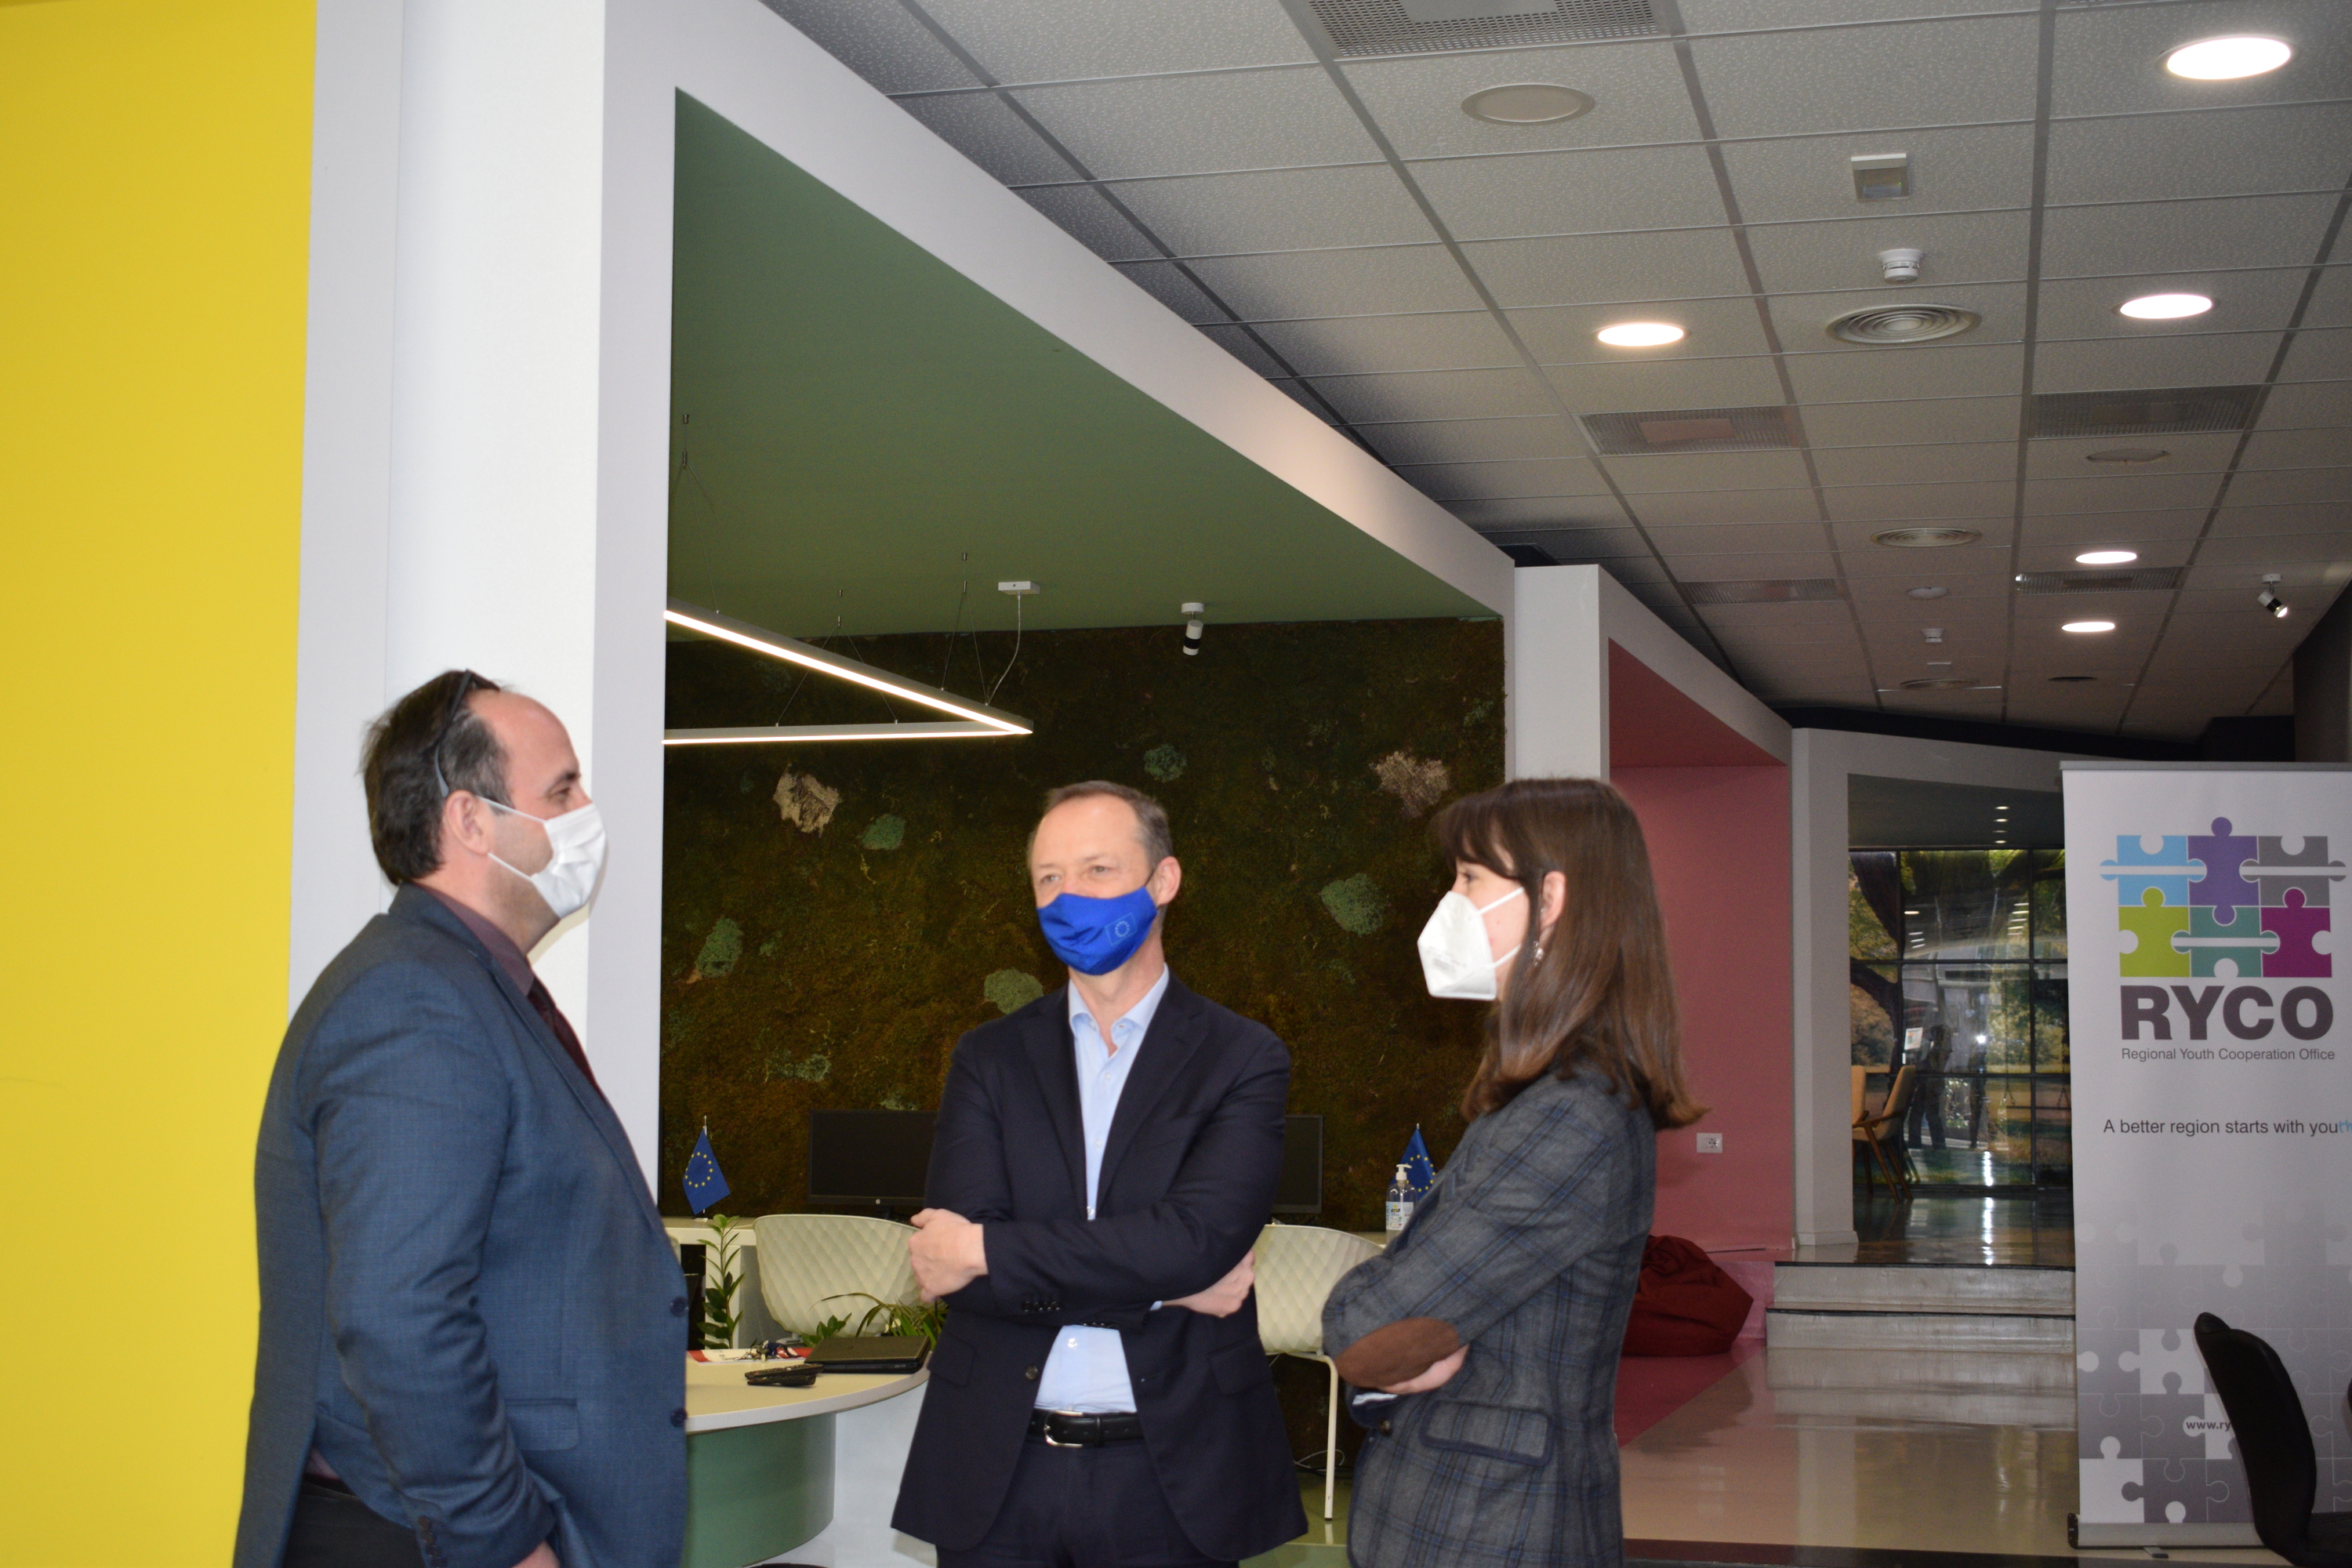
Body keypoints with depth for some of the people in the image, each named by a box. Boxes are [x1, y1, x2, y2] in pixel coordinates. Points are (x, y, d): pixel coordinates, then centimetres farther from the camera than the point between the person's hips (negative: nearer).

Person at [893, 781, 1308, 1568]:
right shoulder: (989, 1058, 5)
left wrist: (987, 1251, -13)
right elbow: (950, 1260, -8)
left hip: (1170, 1474, -2)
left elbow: (1200, 1235, -17)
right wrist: (1161, 1284, -14)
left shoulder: (1243, 1059, -1)